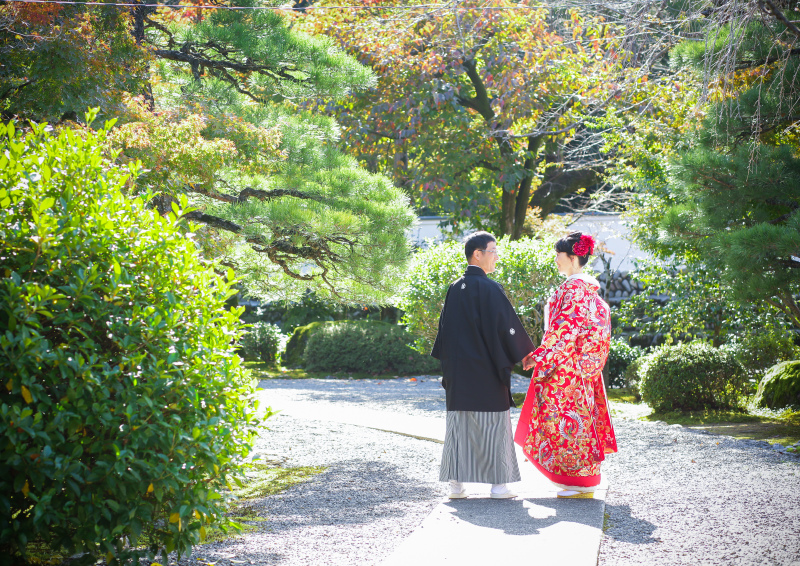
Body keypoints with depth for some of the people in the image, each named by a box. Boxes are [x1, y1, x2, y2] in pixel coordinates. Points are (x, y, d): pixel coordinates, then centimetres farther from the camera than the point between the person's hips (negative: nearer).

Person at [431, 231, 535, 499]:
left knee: (459, 423, 9)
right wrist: (525, 353, 0)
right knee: (492, 423, 1)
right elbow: (506, 326, -13)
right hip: (486, 369, -6)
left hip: (458, 370, 6)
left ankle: (456, 483, 9)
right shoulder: (489, 289, -13)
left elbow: (445, 329, 12)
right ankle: (497, 484, 4)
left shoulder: (454, 289, 7)